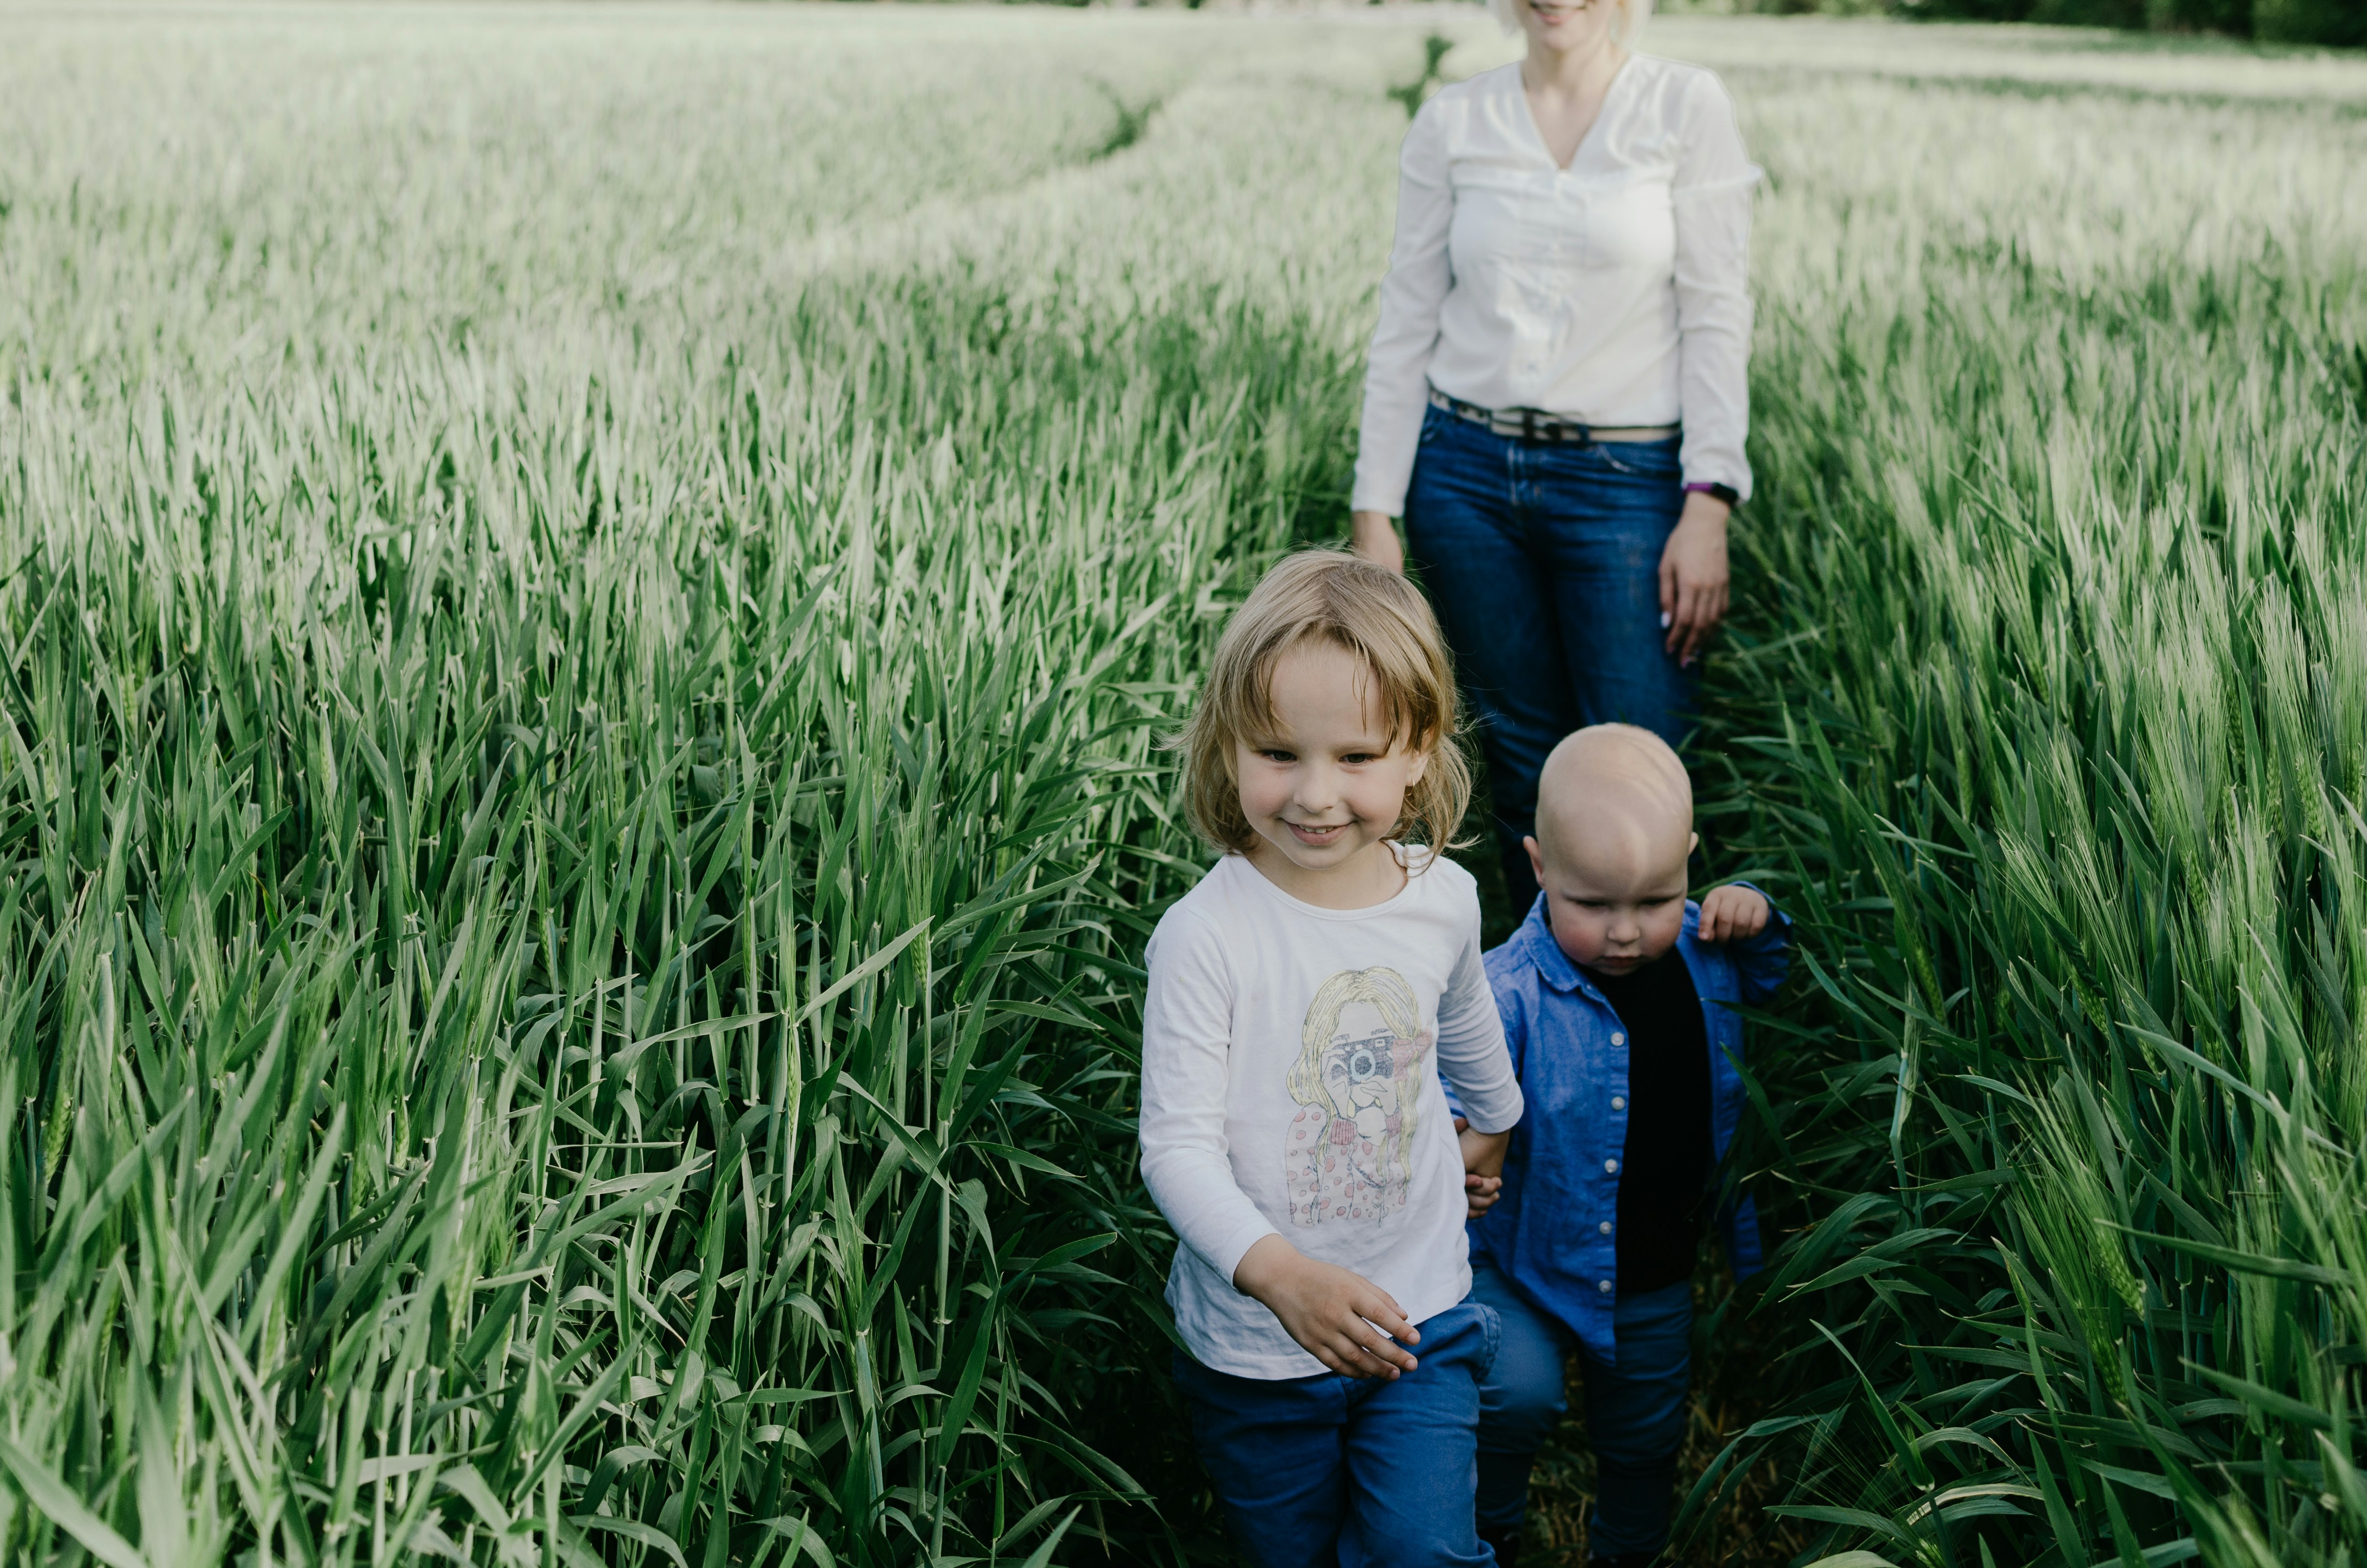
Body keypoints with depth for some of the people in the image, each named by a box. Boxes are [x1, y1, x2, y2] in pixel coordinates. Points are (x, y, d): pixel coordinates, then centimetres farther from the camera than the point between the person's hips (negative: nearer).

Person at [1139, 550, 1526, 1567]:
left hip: (1420, 1317, 2)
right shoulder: (1206, 935, -21)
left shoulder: (1444, 900, -6)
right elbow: (1177, 1146, -22)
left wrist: (1496, 1122, 35)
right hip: (1254, 1342, -2)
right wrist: (1280, 1272, -37)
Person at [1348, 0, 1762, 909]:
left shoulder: (1686, 107, -1)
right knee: (1522, 759, 8)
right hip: (1467, 474, 2)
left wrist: (1708, 508, -12)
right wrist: (1374, 513, 2)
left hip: (1627, 483, -2)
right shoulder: (1451, 123, 5)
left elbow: (1715, 319, -4)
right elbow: (1405, 327, 6)